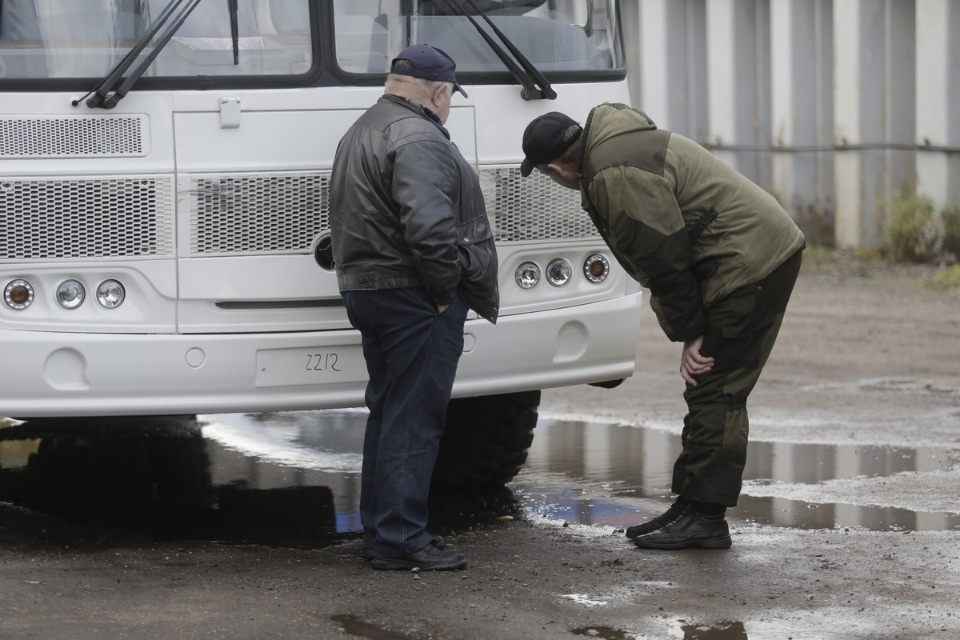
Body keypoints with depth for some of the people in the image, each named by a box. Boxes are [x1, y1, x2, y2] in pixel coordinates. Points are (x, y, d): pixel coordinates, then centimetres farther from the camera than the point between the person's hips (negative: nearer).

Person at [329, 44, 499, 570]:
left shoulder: (363, 132, 18)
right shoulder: (419, 140, -17)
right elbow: (429, 227, -28)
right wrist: (445, 289, -16)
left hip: (366, 289, 10)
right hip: (415, 300, -10)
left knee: (389, 414, 17)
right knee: (415, 419, -6)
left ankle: (380, 529, 24)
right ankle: (400, 539, -5)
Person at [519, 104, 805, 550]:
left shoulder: (616, 175, -18)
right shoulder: (619, 144, 16)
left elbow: (664, 258, -19)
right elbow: (662, 256, 18)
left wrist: (689, 334, -9)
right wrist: (690, 332, 13)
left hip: (748, 261, -11)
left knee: (715, 393, -7)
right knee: (712, 393, 13)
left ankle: (704, 516, -4)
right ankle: (693, 510, 17)